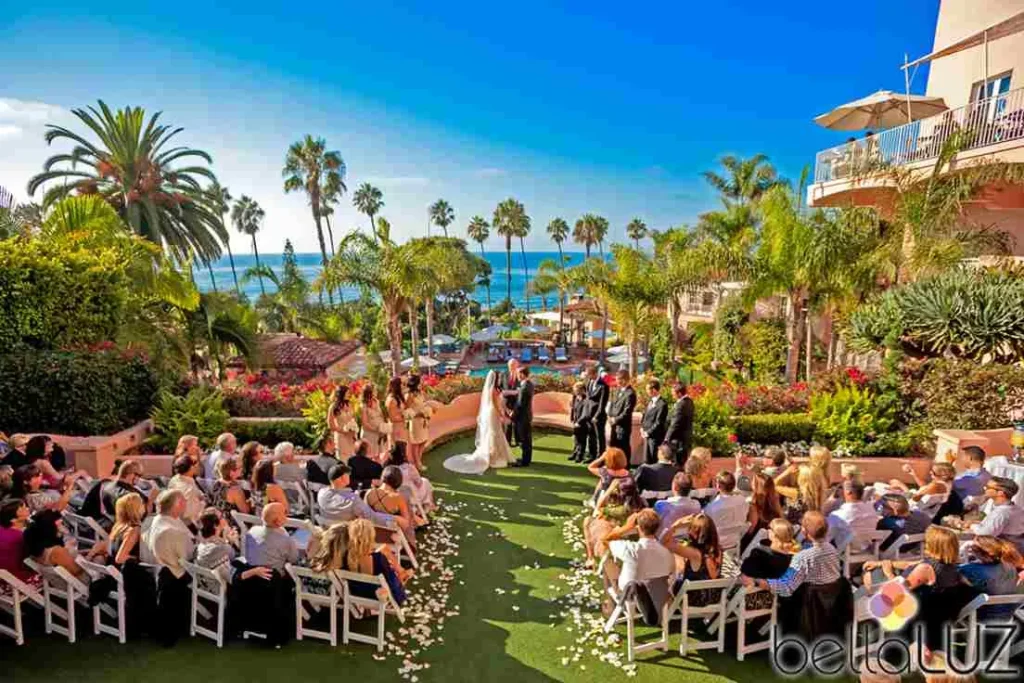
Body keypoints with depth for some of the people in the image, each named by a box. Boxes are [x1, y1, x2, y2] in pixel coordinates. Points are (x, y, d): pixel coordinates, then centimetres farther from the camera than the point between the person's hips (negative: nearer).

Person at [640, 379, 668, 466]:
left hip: (655, 436, -8)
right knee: (647, 460, 15)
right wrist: (642, 428, 4)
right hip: (647, 435, 8)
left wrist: (648, 432, -14)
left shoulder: (662, 404, -17)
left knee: (654, 461, 1)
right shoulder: (650, 402, 11)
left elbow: (659, 422, -18)